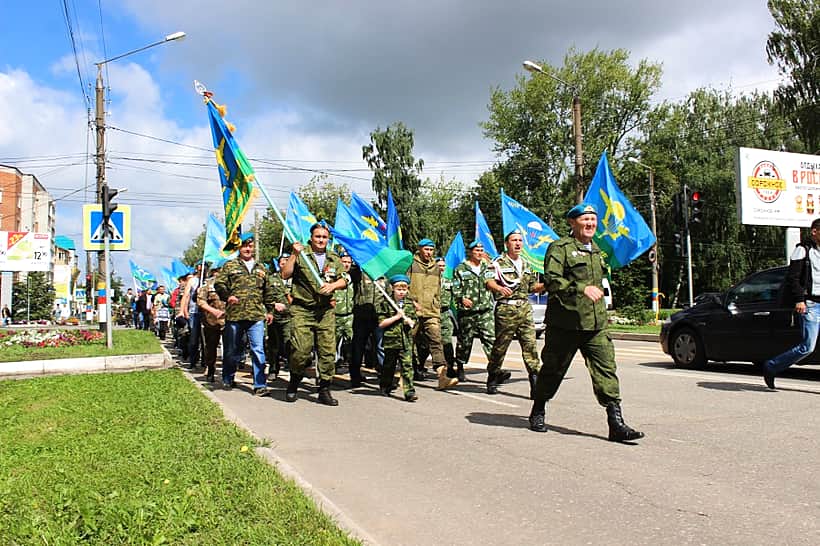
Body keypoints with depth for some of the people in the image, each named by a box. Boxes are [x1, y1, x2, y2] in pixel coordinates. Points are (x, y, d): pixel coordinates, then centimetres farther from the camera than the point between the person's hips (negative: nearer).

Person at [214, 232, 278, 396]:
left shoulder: (261, 268, 17)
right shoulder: (230, 266, 8)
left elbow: (268, 291, 21)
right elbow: (219, 284, 2)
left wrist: (270, 310, 17)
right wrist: (227, 296, -15)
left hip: (256, 316, 1)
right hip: (234, 315, -1)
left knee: (258, 350, -6)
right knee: (231, 350, 11)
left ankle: (260, 385, -4)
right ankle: (227, 380, 30)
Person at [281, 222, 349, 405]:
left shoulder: (334, 259, 16)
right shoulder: (301, 255, 6)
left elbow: (344, 280, 10)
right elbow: (285, 274, -4)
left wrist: (333, 285, -10)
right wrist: (294, 255, -12)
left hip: (326, 311, 3)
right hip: (302, 310, -3)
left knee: (328, 352, -1)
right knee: (300, 350, -9)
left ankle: (324, 391, 9)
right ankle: (293, 385, 15)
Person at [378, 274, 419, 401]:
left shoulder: (410, 303, 10)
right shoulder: (385, 304, -2)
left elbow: (413, 321, 18)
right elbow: (381, 324, -7)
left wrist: (410, 321, -5)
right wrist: (396, 317, -12)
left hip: (407, 340, 2)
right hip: (391, 340, -2)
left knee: (407, 366, -6)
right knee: (389, 366, 12)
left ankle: (409, 392, -7)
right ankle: (385, 387, 33)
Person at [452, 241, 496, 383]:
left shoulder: (488, 268, 15)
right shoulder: (460, 269, 4)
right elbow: (455, 289, -1)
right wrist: (462, 298, -16)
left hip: (486, 310, 3)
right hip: (467, 312, -2)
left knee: (491, 339, -10)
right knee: (464, 340, 7)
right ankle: (460, 367, 22)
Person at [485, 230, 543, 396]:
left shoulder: (526, 265, 20)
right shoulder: (499, 263, 1)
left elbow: (534, 288, 26)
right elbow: (489, 281, -14)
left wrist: (545, 284, 6)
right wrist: (499, 288, -35)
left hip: (525, 309, 5)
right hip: (506, 309, -5)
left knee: (530, 343, -4)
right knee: (500, 345, 1)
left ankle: (536, 380, -5)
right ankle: (492, 377, 17)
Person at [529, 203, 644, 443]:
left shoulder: (597, 251, 20)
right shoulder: (560, 248, -6)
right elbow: (552, 280, -19)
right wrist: (582, 289, -28)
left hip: (596, 324, 6)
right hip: (565, 323, -6)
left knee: (606, 369, -5)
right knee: (553, 370, 7)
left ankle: (616, 423, -5)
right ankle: (538, 412, 27)